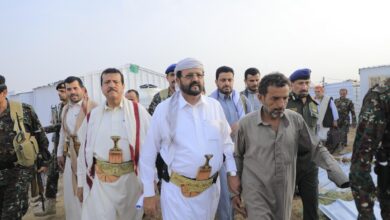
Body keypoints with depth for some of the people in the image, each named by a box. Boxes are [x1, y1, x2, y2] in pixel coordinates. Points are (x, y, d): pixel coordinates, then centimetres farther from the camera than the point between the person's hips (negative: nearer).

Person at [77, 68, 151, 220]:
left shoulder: (137, 111, -3)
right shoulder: (92, 115, 7)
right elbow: (84, 149, 10)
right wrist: (81, 182, 10)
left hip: (130, 178, -1)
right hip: (99, 180, 2)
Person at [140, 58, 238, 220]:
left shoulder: (215, 106, 0)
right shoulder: (164, 109, -9)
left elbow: (226, 141, 10)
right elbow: (148, 153, -4)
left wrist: (232, 172, 4)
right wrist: (149, 193, -3)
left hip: (211, 188, 4)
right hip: (177, 190, -3)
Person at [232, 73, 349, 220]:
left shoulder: (296, 120, -6)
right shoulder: (246, 123, -9)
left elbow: (317, 149, 3)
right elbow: (237, 157, 3)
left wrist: (340, 176, -8)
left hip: (285, 194, 3)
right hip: (256, 195, -3)